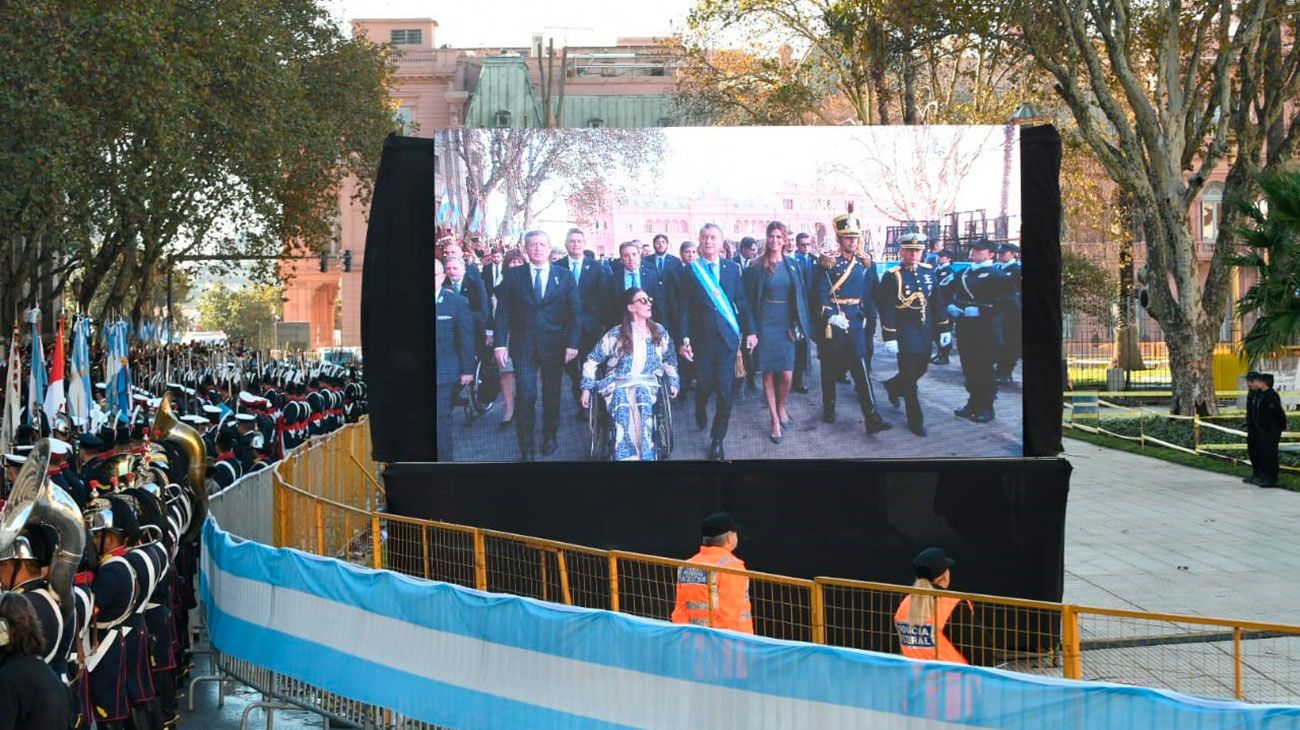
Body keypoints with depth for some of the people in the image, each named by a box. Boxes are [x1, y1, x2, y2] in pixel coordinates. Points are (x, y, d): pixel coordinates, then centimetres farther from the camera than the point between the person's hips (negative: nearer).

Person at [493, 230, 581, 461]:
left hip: (554, 345, 1)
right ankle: (527, 451, -3)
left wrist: (572, 343, -6)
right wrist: (500, 343, -7)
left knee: (552, 394, 13)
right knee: (525, 397, -7)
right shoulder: (513, 276, 3)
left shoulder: (565, 276, 3)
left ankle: (549, 437, 31)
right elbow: (503, 312, 1)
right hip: (523, 346, -1)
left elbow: (574, 312, 1)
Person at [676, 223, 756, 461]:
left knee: (725, 390, -3)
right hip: (702, 339, 0)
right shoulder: (691, 271, 0)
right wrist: (684, 339, -7)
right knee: (705, 385, 10)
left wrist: (750, 331, 3)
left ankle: (717, 440, 7)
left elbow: (742, 303, 7)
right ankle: (701, 412, 44)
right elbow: (685, 308, -1)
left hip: (728, 337, 0)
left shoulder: (733, 268, 4)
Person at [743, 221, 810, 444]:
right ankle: (774, 419, 10)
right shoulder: (758, 267, -3)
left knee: (787, 374, -2)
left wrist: (799, 325, 1)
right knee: (768, 373, 1)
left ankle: (781, 407, 26)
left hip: (786, 323, 2)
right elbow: (750, 299, -1)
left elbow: (800, 297, 8)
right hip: (766, 323, -2)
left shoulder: (793, 266, 5)